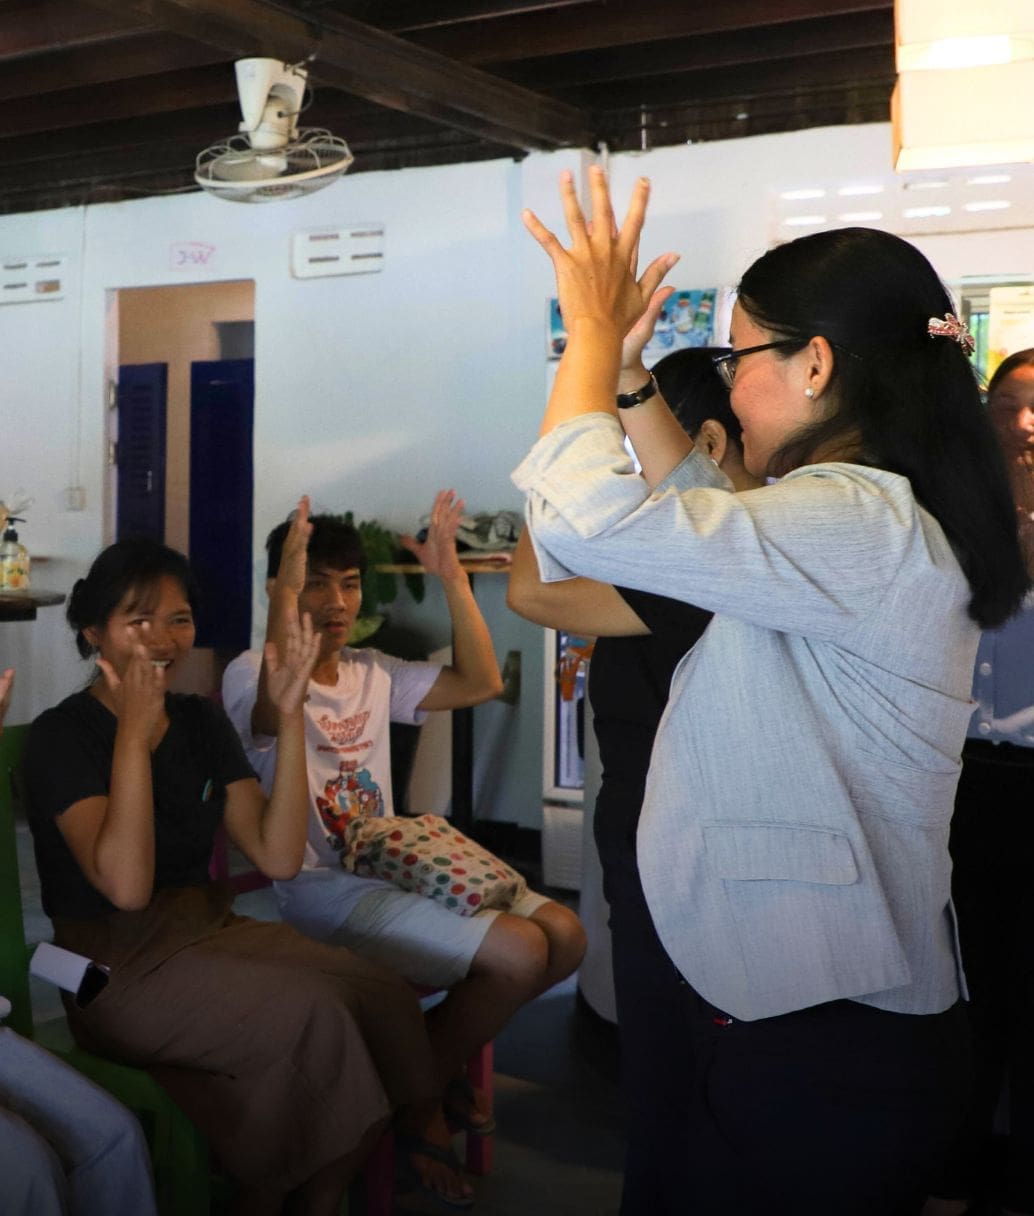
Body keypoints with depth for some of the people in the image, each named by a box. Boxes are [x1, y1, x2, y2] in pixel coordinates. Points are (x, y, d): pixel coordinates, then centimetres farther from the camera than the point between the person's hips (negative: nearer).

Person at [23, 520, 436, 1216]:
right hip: (119, 967, -6)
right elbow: (126, 886, -22)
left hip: (209, 926, 6)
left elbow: (279, 858, -2)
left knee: (386, 1000, -18)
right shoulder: (62, 736, -7)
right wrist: (133, 735, -23)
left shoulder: (203, 723, 10)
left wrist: (289, 716, -8)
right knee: (314, 1016, -27)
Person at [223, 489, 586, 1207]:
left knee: (565, 934, -7)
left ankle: (443, 1060, 14)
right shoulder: (251, 672, -7)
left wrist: (453, 576, 1)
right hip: (320, 889, -8)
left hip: (394, 867, 8)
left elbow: (481, 683, 7)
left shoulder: (373, 674, 13)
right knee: (520, 953, -21)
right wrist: (287, 598, -39)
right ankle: (419, 1102, 3)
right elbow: (275, 711, -32)